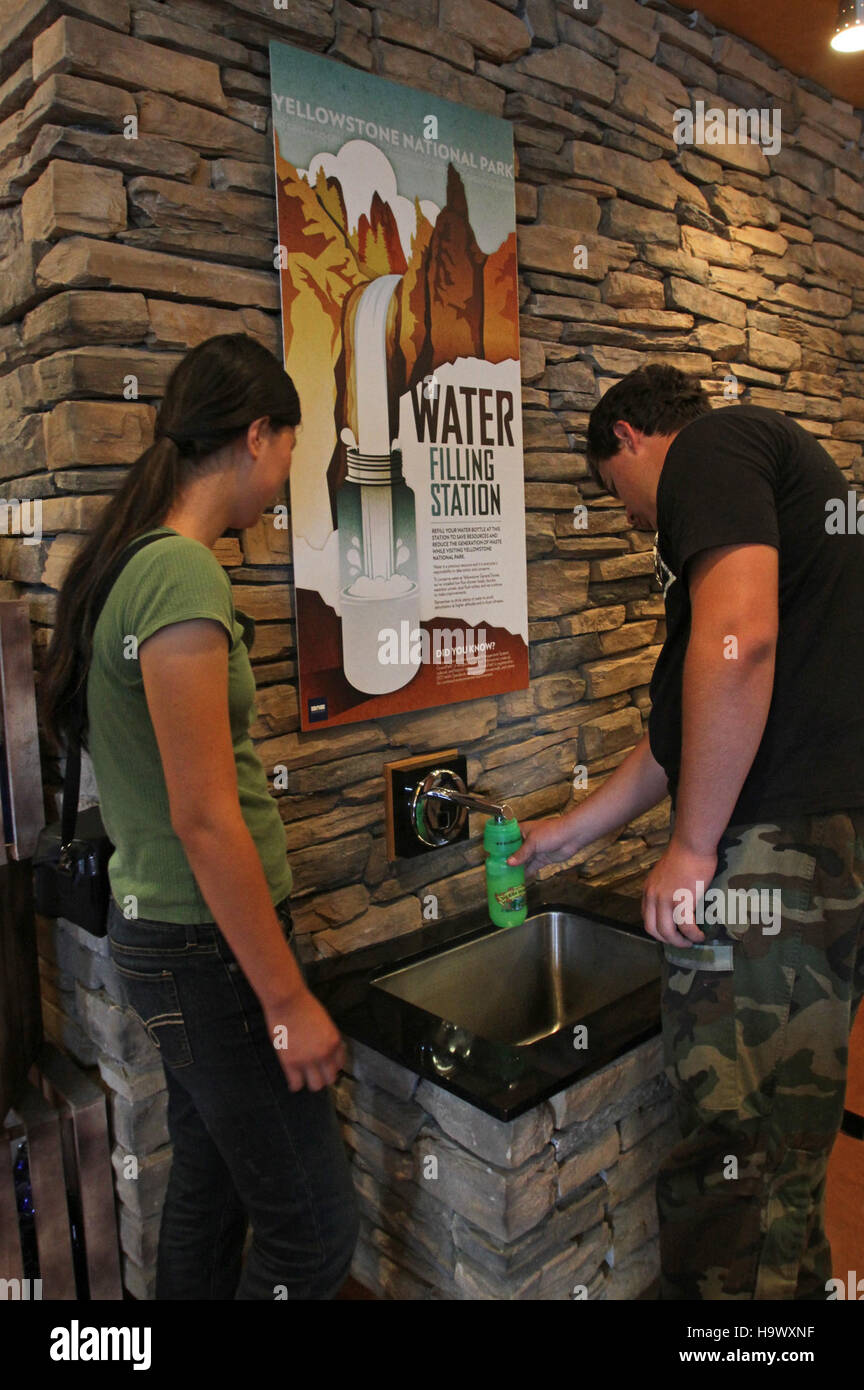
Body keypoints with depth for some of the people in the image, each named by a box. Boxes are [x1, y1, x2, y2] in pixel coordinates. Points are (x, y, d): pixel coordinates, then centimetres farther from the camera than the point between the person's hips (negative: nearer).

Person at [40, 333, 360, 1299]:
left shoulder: (134, 561, 7)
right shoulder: (183, 576, -21)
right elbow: (203, 817, -23)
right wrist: (288, 999, -16)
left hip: (161, 926, 9)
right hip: (204, 945, -9)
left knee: (207, 1190, 23)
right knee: (313, 1228, 6)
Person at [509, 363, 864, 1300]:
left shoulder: (710, 445, -3)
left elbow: (737, 638, -23)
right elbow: (689, 729, 27)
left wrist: (692, 847, -15)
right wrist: (573, 831, 31)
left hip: (779, 845, -10)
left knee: (735, 1162, 0)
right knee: (784, 1142, 19)